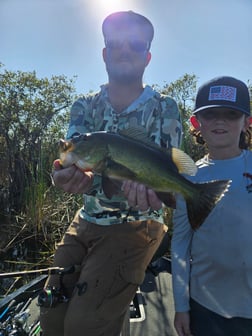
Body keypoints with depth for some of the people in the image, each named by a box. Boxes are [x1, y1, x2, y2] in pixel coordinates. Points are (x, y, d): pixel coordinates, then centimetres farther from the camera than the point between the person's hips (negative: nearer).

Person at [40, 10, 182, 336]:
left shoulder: (164, 108, -6)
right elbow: (72, 158, -11)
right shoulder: (85, 106, 3)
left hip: (137, 223, -4)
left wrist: (144, 182, -40)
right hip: (87, 220, 4)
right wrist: (71, 175, -36)